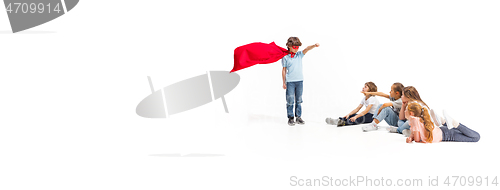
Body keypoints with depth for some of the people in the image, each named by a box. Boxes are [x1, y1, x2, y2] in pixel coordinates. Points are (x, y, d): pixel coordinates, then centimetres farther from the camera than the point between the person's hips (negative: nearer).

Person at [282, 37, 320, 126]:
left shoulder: (300, 54, 5)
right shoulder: (285, 57, -1)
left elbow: (307, 49, -12)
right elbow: (284, 70, 3)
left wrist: (314, 45, -32)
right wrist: (284, 82, 2)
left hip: (300, 81, 3)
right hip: (290, 82, -3)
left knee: (299, 100, 10)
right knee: (290, 101, -2)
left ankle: (298, 117, 18)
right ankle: (290, 118, 7)